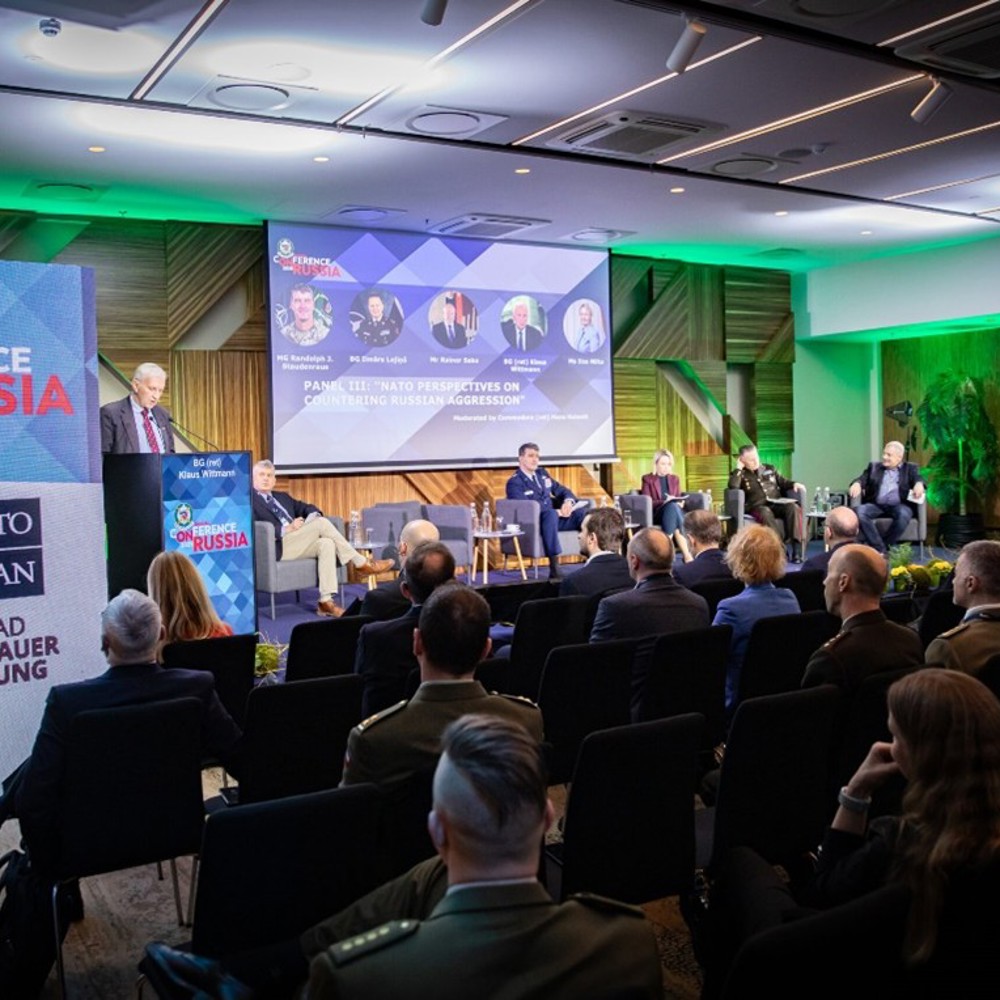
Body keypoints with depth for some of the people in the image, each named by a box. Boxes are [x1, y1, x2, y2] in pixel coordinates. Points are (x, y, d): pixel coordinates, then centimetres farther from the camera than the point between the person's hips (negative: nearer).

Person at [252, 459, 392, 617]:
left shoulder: (282, 497, 28)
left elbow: (307, 508, 27)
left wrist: (314, 516, 1)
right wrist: (286, 529, -18)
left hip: (296, 542, 7)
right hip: (278, 546, -7)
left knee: (326, 543, -26)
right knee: (321, 523, -23)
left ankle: (326, 601, -32)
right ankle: (360, 564, -16)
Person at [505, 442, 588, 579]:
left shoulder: (542, 474, 17)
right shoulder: (514, 483, -6)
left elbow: (562, 490, 19)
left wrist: (568, 502, -7)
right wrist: (557, 512, -24)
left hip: (555, 517, 7)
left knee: (584, 512, -16)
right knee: (551, 514, -40)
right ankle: (554, 569, -44)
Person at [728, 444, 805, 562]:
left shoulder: (770, 469, 25)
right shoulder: (740, 474, 11)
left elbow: (783, 483, 26)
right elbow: (733, 487, -9)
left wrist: (794, 484, 5)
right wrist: (739, 468, -3)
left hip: (777, 504, 4)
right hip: (757, 507, -4)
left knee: (793, 507, -28)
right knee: (765, 512, -39)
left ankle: (797, 546, -34)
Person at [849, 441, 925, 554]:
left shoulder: (910, 468, 16)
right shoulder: (874, 467, 21)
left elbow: (918, 478, -2)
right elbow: (863, 478, 7)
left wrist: (919, 484, -29)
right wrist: (857, 484, -20)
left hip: (899, 505, -2)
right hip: (876, 505, 2)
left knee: (904, 514, -37)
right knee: (860, 512, -30)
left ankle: (886, 547, -22)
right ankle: (879, 549, -27)